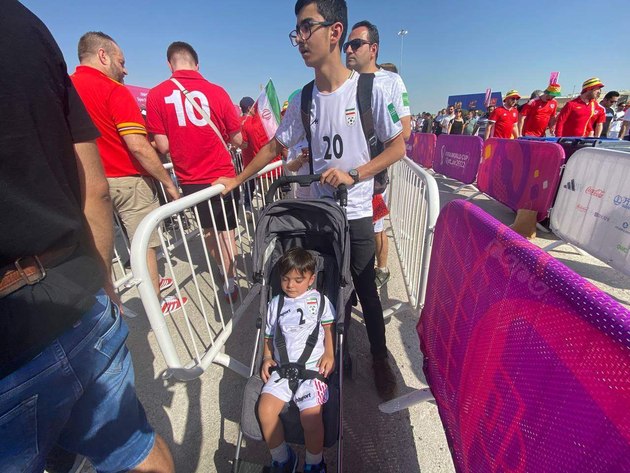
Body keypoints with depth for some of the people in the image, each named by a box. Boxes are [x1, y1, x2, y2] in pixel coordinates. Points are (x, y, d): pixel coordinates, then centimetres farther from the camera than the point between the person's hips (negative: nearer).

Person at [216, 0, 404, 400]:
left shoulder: (369, 90, -7)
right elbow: (275, 148, 14)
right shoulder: (303, 100, 5)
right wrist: (237, 180, 13)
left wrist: (354, 175, -17)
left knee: (365, 290, 9)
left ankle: (380, 359, 35)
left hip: (356, 215, -3)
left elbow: (398, 147, -4)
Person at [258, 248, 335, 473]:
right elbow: (269, 335, 19)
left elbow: (329, 328, 7)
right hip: (281, 367, 3)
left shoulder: (320, 300, 6)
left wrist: (329, 354, -6)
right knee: (265, 410, -16)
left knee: (311, 415, -20)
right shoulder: (275, 303, 13)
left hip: (312, 367, -3)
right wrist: (267, 357, 5)